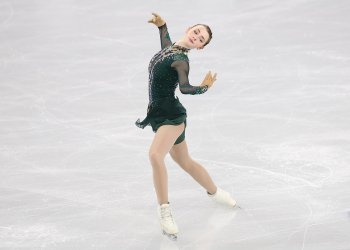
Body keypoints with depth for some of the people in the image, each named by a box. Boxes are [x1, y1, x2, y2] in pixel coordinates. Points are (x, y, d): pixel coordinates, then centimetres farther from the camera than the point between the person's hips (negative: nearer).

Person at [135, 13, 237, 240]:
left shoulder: (181, 60, -14)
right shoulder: (169, 48, 10)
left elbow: (185, 88, -28)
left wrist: (204, 88, -36)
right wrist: (161, 24, 27)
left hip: (172, 115, -9)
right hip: (159, 115, 9)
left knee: (155, 155, -31)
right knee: (185, 162, 22)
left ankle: (165, 211, -22)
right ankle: (214, 191, 42)